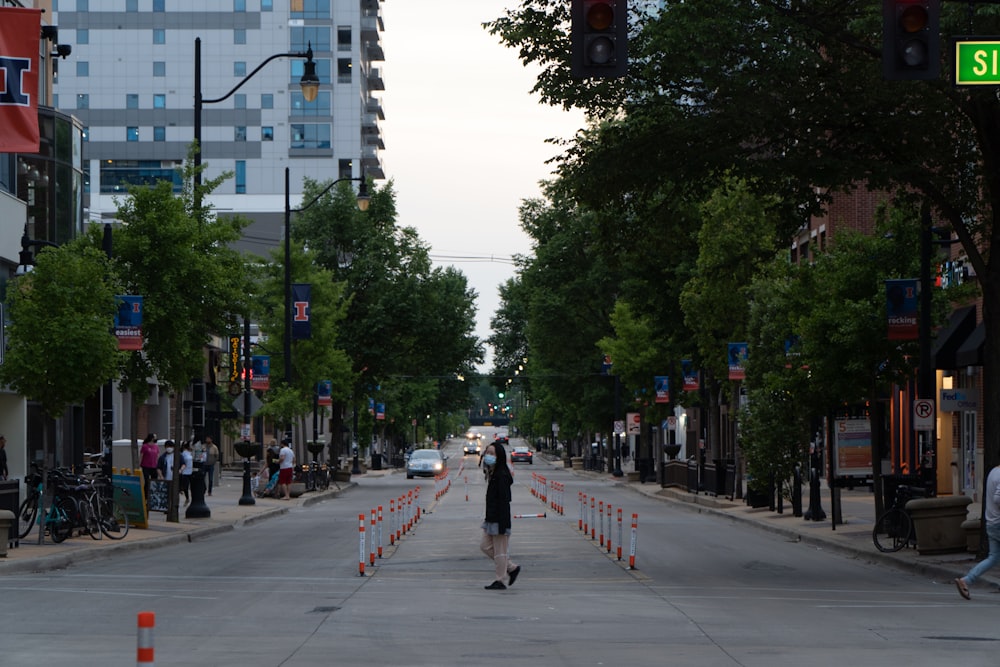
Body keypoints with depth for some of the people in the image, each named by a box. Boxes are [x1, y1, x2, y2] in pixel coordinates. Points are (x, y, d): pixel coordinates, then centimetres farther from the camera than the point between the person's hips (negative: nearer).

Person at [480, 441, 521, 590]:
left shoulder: (502, 475, -16)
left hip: (500, 519, -10)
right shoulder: (491, 473, 13)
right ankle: (512, 568, 20)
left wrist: (502, 525, -22)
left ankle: (500, 581, 7)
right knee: (485, 546, 12)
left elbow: (504, 500, -20)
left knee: (499, 549, -1)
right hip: (491, 517, 10)